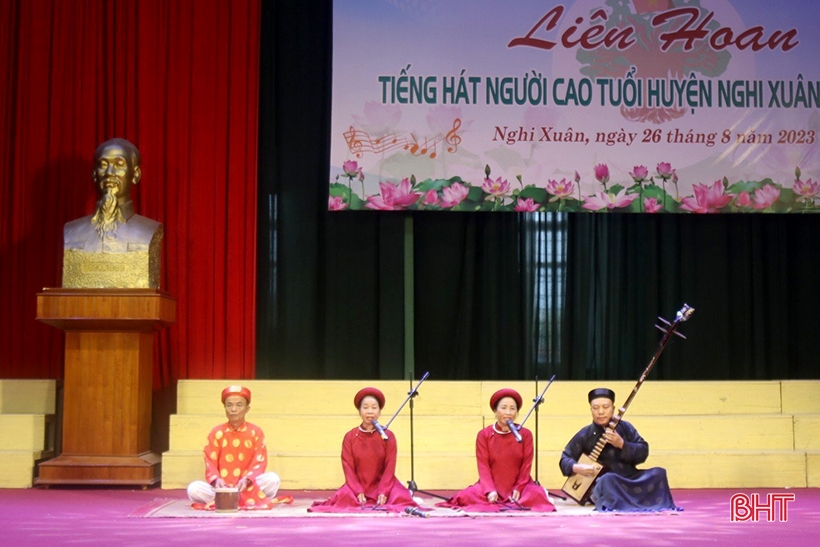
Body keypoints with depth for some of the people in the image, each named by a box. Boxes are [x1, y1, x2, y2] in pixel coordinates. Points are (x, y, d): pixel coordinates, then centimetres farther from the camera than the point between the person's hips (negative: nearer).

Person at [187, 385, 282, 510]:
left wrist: (247, 480, -23)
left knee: (272, 478, -28)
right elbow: (210, 463, -1)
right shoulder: (216, 433, 5)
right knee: (194, 489, -29)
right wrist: (216, 479, -23)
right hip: (222, 487, 1)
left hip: (248, 487, -1)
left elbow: (259, 462, -3)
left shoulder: (256, 432, 4)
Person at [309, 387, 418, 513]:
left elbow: (390, 467, -5)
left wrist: (383, 492, -18)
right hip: (358, 484, 0)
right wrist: (358, 492, -18)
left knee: (400, 497, -28)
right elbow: (348, 467, -4)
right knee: (345, 496, -31)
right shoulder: (350, 436, 0)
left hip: (382, 483, 0)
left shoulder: (388, 436, -1)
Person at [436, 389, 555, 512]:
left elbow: (526, 465, -1)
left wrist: (518, 489, -14)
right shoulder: (484, 435, -1)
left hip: (519, 485, 0)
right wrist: (490, 491, -20)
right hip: (492, 485, 0)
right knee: (467, 496, -26)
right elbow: (483, 466, -5)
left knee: (537, 494, -30)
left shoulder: (525, 434, 1)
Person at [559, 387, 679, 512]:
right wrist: (577, 468, -18)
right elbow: (565, 458, 4)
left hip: (631, 479, 3)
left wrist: (622, 444, -18)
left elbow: (643, 452, -2)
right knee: (607, 479, -39)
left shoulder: (625, 427, 5)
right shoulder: (585, 435, 0)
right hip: (604, 483, -3)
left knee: (658, 473, -20)